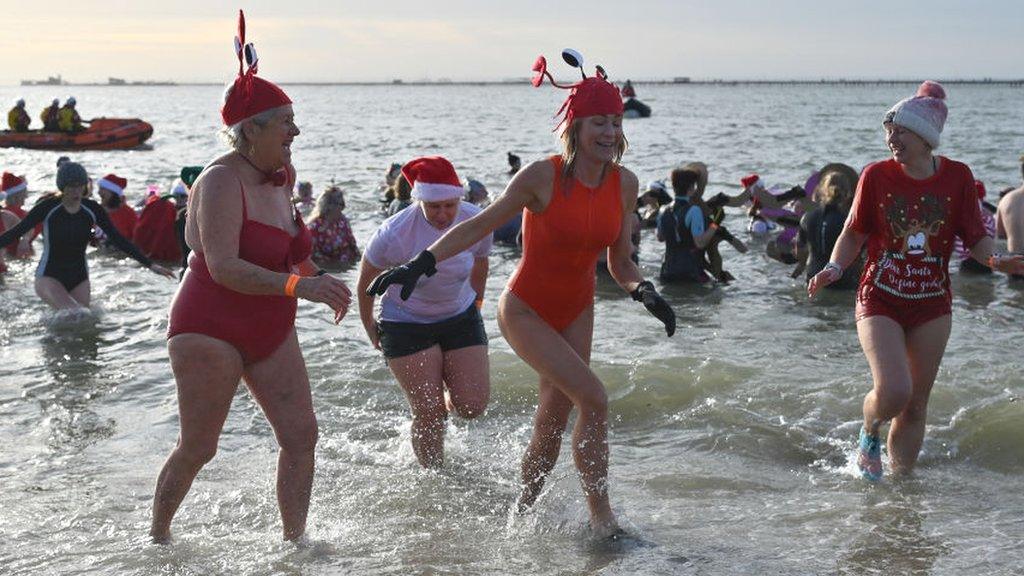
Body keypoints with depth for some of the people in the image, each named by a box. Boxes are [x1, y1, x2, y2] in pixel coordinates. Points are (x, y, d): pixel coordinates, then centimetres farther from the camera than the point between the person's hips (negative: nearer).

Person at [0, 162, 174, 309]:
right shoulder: (47, 208, -11)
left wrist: (150, 265, -2)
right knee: (73, 314, -28)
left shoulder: (93, 210, -2)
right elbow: (16, 232, -7)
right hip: (49, 277, -4)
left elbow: (118, 240, 1)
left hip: (79, 278, 4)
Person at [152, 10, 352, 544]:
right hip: (210, 330, -8)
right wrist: (297, 285, -39)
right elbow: (223, 267, -31)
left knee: (301, 434, -1)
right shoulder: (221, 182, -20)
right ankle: (157, 535, 20)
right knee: (197, 447, -1)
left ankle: (294, 540, 8)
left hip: (270, 333, 8)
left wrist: (318, 281, 19)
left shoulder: (283, 175, 7)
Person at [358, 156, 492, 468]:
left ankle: (446, 395, 29)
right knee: (429, 413, -9)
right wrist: (368, 325, 6)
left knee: (473, 406, -6)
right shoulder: (395, 232, -25)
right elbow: (366, 280, -6)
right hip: (406, 323, -3)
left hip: (460, 317, 3)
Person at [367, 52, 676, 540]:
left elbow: (620, 264, 2)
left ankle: (521, 514, 31)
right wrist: (421, 263, -19)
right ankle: (603, 522, -8)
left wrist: (645, 293, -17)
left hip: (576, 313, 6)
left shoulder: (624, 184, -5)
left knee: (552, 423, 10)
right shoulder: (542, 177, -20)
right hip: (525, 312, -5)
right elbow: (480, 225, -13)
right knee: (593, 399, -19)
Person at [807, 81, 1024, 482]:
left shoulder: (957, 177, -4)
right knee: (893, 391, -20)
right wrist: (834, 269, -15)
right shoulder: (876, 176, -7)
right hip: (880, 301, -2)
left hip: (931, 306, 2)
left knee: (916, 404, 8)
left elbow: (975, 237, 2)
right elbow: (853, 234, 2)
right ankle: (869, 435, 14)